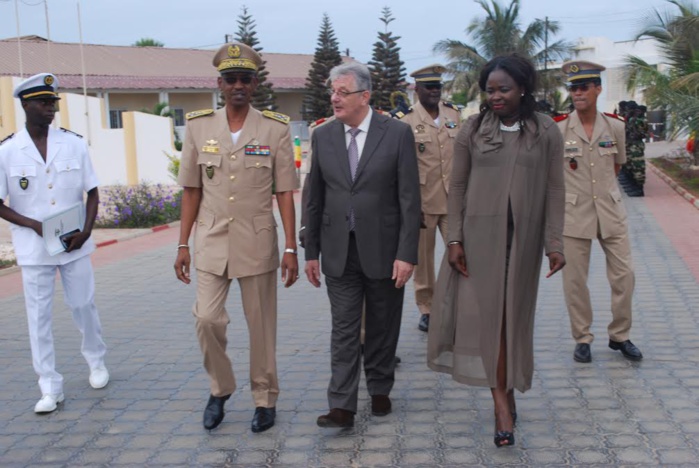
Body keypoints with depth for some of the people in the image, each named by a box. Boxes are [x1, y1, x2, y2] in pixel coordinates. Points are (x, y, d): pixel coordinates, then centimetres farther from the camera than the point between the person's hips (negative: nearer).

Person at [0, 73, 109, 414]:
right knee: (39, 316, 3)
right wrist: (34, 225, -16)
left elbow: (92, 192, 4)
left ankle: (96, 361, 36)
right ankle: (50, 388, 13)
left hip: (75, 245, 1)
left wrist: (85, 231, -11)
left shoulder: (74, 144, -1)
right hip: (33, 249, -1)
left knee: (84, 305, 11)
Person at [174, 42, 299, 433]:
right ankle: (220, 389, 22)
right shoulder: (199, 126, 2)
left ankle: (266, 399, 24)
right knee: (207, 318, -4)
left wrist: (291, 248, -6)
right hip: (212, 241, 2)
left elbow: (285, 192, -3)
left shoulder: (276, 129, -3)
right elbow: (192, 190, 6)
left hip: (257, 243, -1)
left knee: (262, 325, 6)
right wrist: (183, 245, 4)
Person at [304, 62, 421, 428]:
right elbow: (315, 198, 7)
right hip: (339, 250, 2)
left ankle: (379, 389, 30)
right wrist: (311, 251, 6)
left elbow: (409, 198, -8)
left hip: (383, 248, -2)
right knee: (343, 329, 2)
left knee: (382, 327, 12)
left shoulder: (397, 133, -6)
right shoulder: (322, 136, 3)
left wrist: (407, 253, -12)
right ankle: (342, 406, 5)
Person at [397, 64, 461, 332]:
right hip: (422, 201, -3)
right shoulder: (406, 122, -5)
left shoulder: (454, 115, 8)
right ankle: (426, 309, 22)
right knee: (423, 257, 8)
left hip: (454, 200, 3)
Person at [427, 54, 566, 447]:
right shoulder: (472, 130, 2)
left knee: (511, 314, 8)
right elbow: (458, 187, 2)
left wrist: (554, 243, -5)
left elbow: (554, 191, 0)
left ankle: (504, 392, 25)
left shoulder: (546, 131, 2)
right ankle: (503, 401, 6)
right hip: (478, 236, 0)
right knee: (484, 312, -3)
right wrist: (454, 239, -5)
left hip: (523, 239, 0)